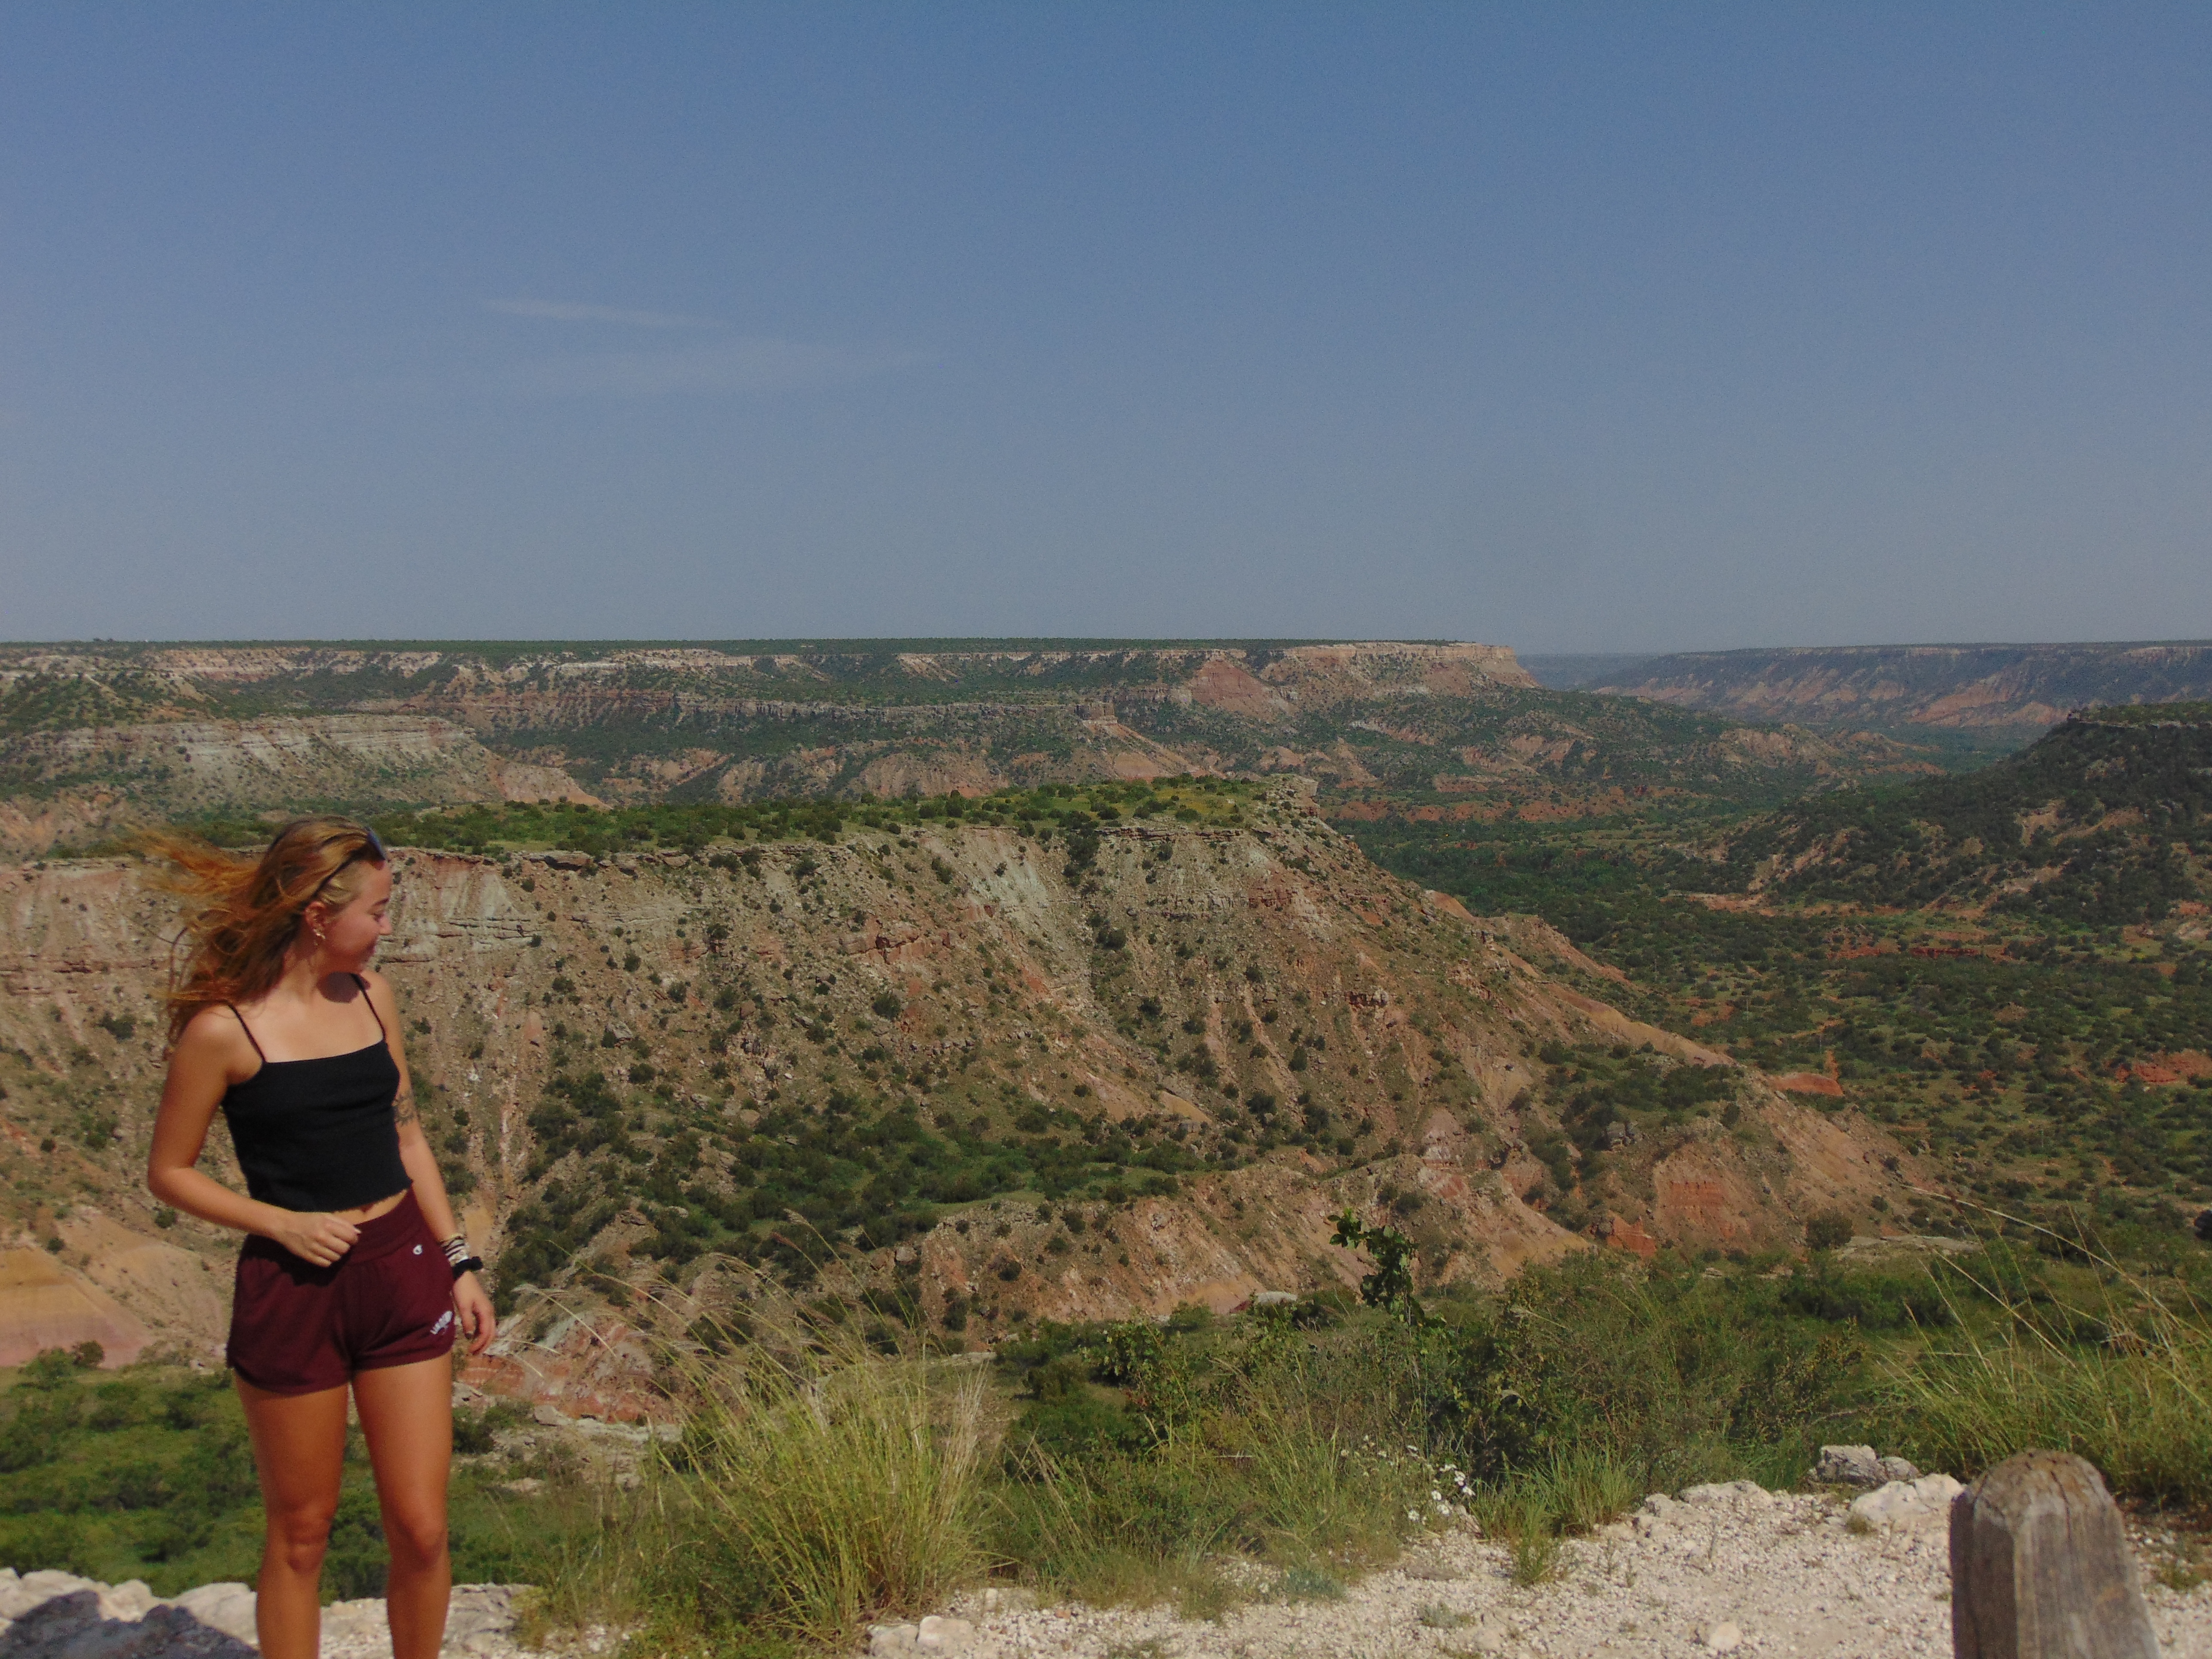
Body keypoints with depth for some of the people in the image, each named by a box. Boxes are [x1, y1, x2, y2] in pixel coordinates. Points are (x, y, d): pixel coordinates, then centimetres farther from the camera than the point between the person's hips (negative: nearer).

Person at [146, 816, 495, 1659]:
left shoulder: (370, 994, 4)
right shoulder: (223, 1029, -12)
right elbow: (170, 1171, -3)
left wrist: (459, 1263, 9)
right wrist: (283, 1222, -15)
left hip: (402, 1274, 4)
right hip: (292, 1292, -4)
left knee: (421, 1532, 5)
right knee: (301, 1534, 11)